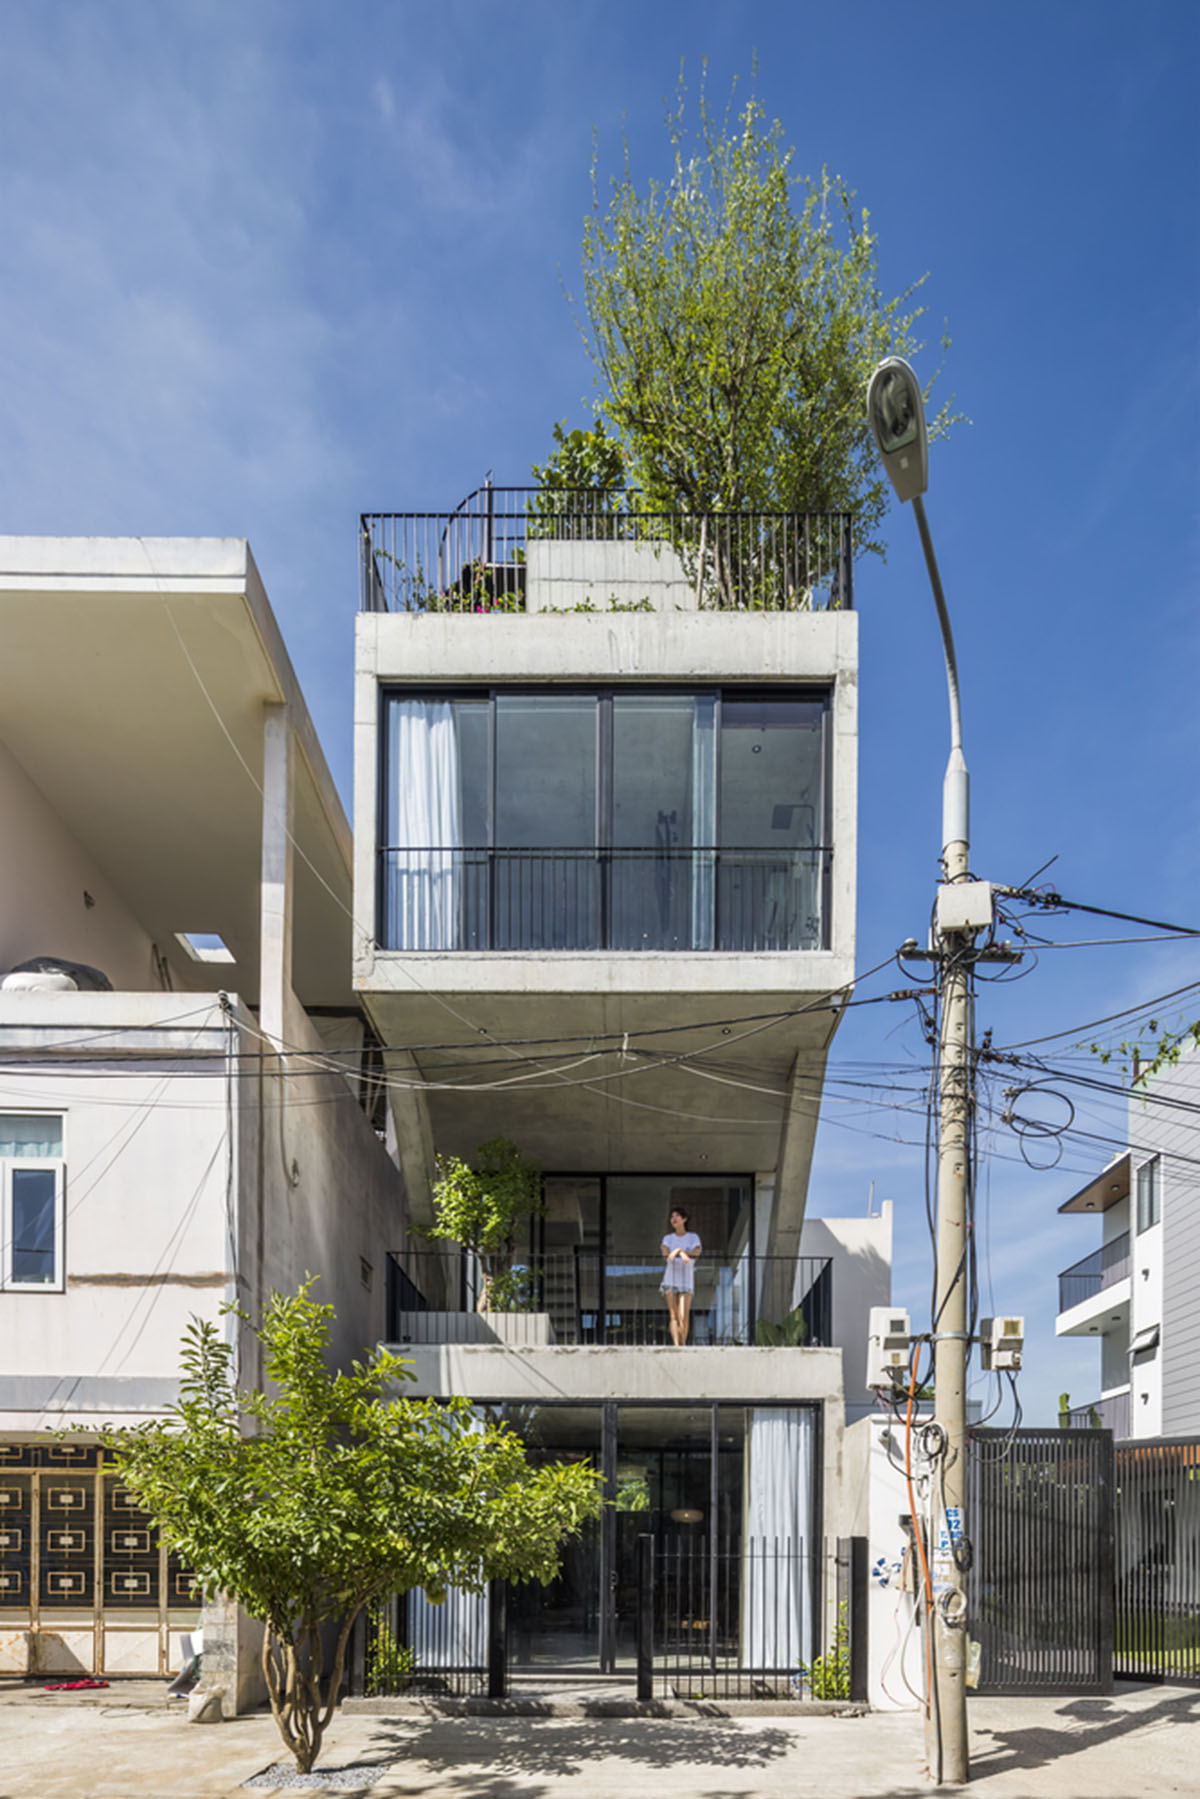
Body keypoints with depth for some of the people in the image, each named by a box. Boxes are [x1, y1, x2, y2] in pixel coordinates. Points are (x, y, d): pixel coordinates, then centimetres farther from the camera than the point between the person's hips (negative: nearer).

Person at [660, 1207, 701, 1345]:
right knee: (673, 1316, -8)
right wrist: (682, 1253, -31)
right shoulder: (668, 1238, 8)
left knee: (684, 1316, -12)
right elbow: (665, 1255, -12)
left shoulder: (693, 1237, 4)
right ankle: (676, 1345, -14)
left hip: (687, 1282, -1)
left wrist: (678, 1251, -28)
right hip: (670, 1280, 1)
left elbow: (696, 1253, -15)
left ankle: (683, 1344, 2)